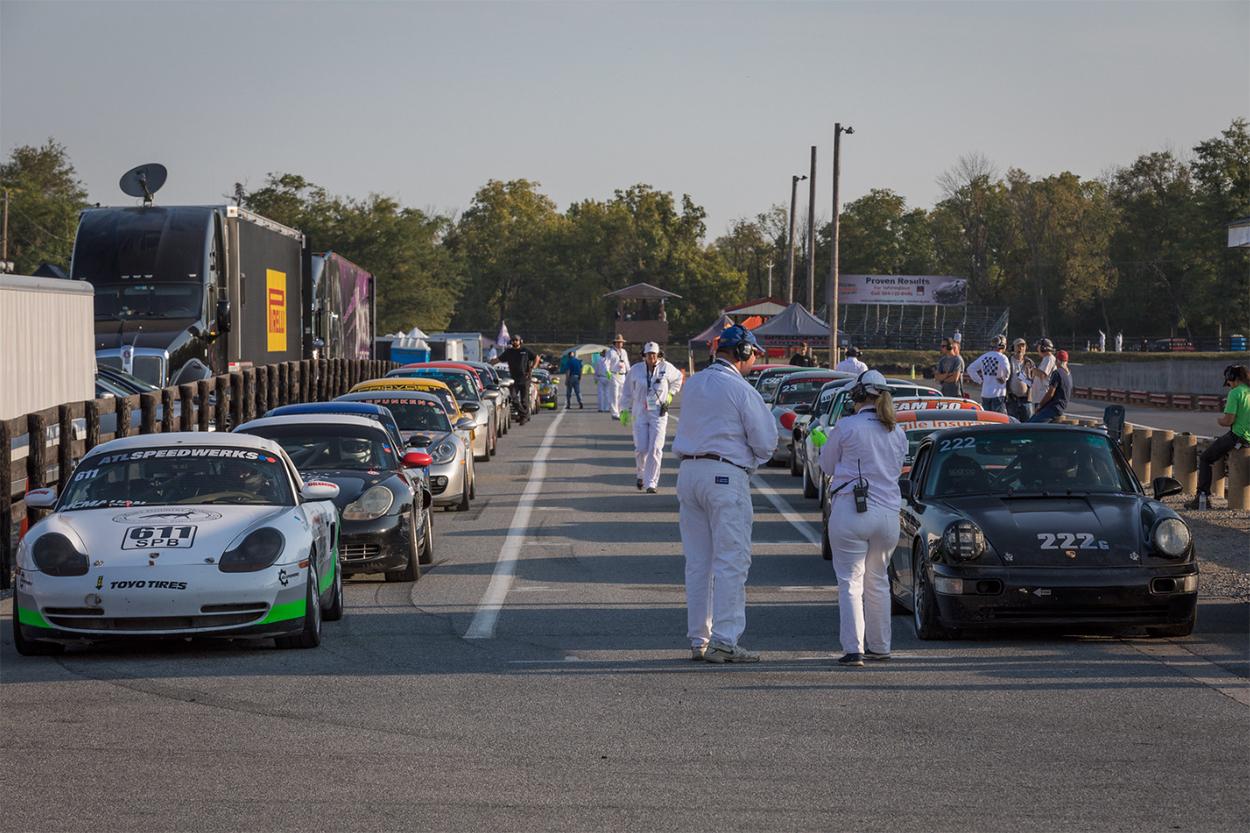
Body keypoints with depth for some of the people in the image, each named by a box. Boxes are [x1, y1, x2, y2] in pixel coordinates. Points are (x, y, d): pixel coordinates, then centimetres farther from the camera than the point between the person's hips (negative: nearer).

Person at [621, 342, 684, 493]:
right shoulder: (636, 370, 1)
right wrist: (625, 410, 7)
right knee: (641, 449, -6)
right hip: (640, 414, 0)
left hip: (659, 414, 0)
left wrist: (670, 394, 12)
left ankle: (651, 483, -4)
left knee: (655, 449, -9)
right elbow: (628, 391, 10)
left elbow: (678, 378, 22)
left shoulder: (666, 368, 0)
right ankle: (641, 474, 25)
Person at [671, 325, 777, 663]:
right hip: (726, 476, -7)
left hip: (689, 470, 7)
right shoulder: (741, 391, -10)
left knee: (697, 560, 11)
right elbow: (765, 441, -8)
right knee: (731, 560, -4)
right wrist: (753, 461, 13)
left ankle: (698, 639, 14)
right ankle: (723, 641, -8)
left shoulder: (692, 384, 12)